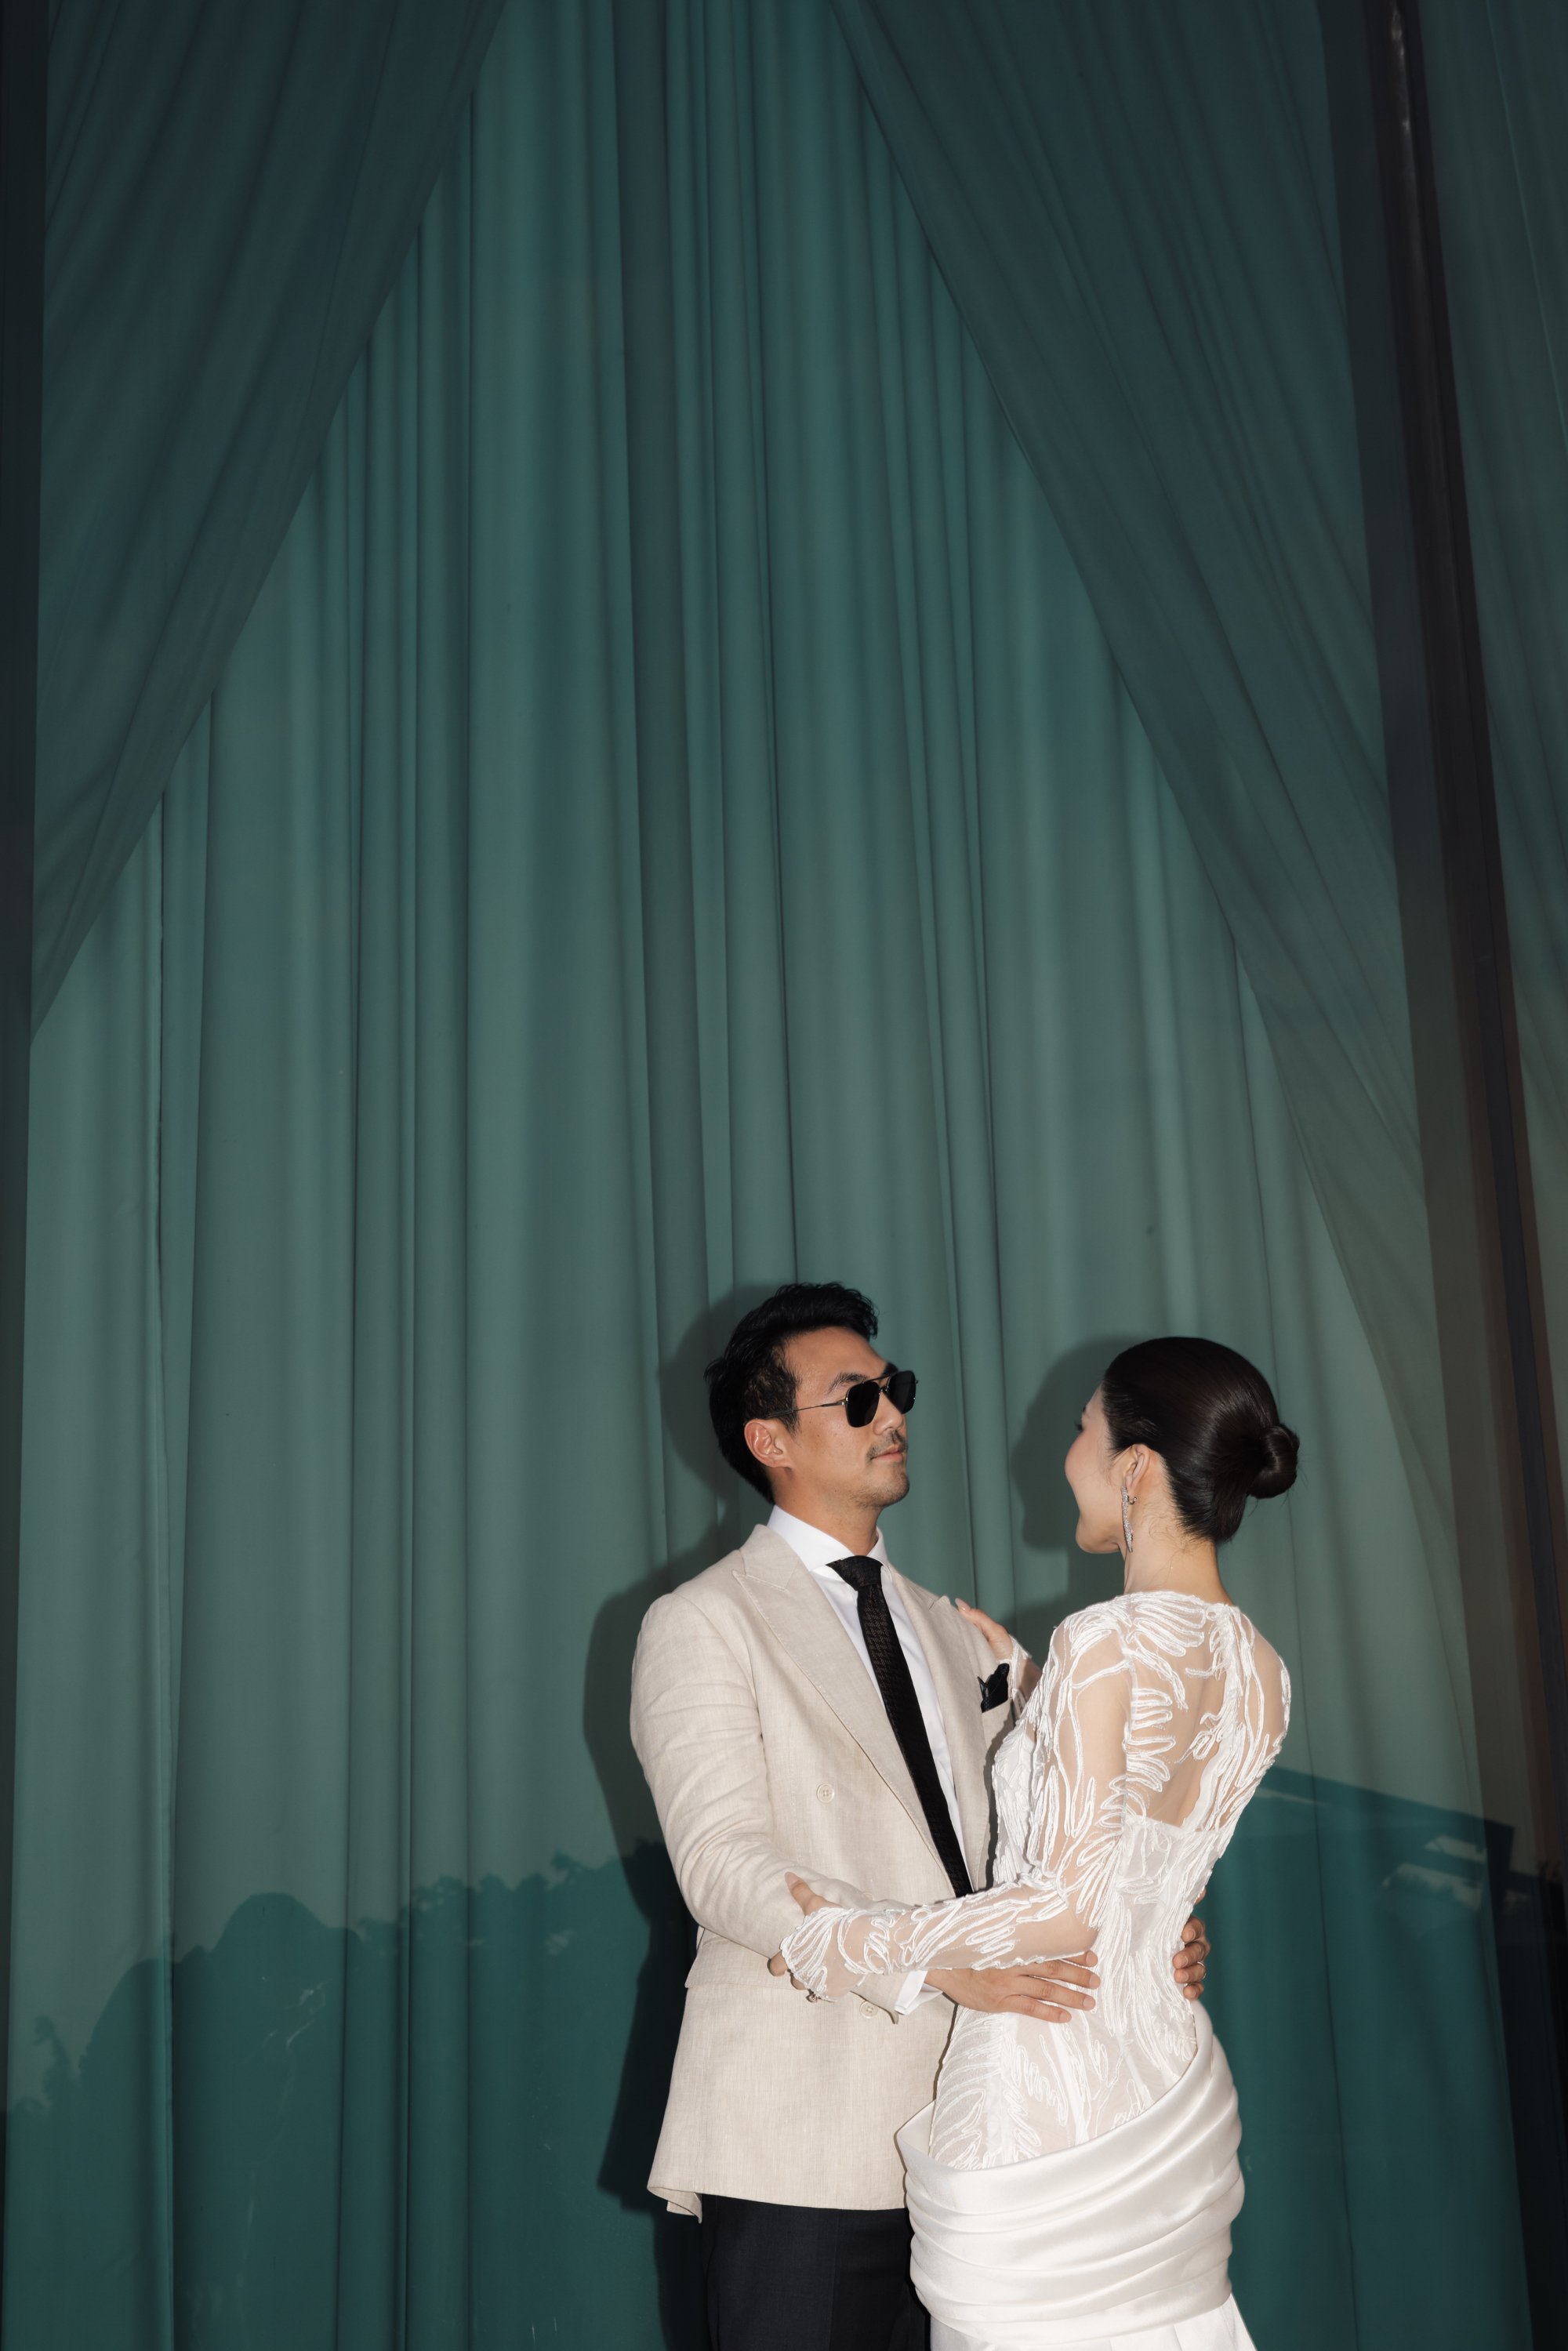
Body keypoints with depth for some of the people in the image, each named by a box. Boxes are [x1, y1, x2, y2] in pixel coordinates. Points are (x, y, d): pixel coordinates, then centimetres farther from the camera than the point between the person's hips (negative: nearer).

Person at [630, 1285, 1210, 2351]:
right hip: (804, 2147, -5)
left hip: (965, 2135, 6)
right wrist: (935, 1963, -26)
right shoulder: (700, 1625, -3)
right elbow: (725, 1863, -15)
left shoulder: (949, 1630, 18)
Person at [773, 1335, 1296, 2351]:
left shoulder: (1108, 1642, -19)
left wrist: (851, 1940, -14)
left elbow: (1070, 1905, -21)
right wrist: (1023, 1678, 26)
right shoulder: (1262, 1675, 3)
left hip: (1047, 2105, -8)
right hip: (1175, 2088, 8)